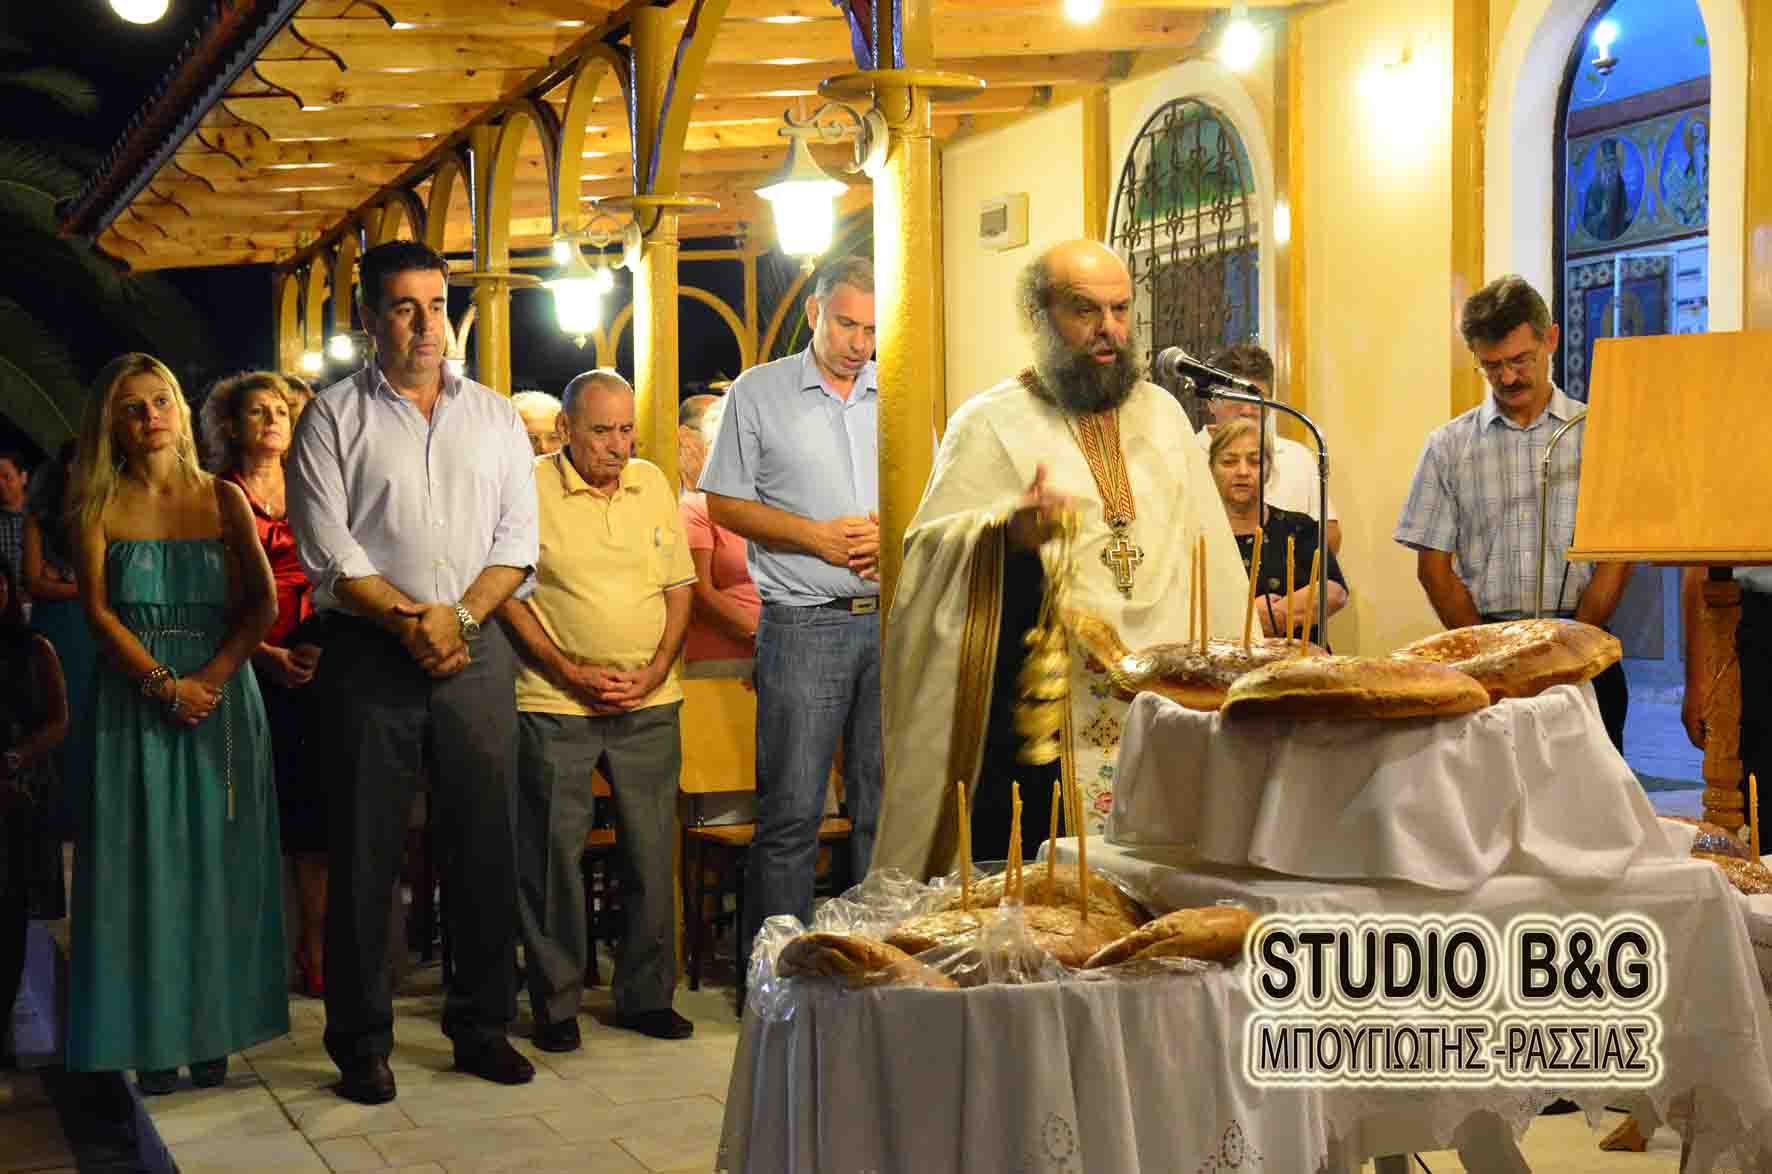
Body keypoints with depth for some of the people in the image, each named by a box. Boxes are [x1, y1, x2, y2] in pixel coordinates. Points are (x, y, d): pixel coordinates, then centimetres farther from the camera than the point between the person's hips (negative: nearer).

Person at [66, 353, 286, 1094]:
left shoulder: (223, 498, 6)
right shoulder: (101, 507, 4)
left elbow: (263, 604, 0)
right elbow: (99, 611, -3)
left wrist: (210, 679, -14)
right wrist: (165, 684, -15)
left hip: (221, 695, 1)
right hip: (133, 702, -1)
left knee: (216, 862, 2)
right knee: (143, 862, -1)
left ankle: (212, 1033, 7)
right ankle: (151, 1039, 3)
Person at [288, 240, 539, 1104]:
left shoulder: (495, 416, 12)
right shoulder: (334, 418, 4)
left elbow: (518, 539, 6)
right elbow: (327, 550, -4)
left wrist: (460, 617, -9)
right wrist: (409, 620, -13)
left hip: (477, 650, 3)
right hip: (369, 654, -2)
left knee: (483, 844, 5)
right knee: (365, 852, 2)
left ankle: (482, 1025, 18)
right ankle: (362, 1042, 12)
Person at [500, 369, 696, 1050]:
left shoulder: (653, 484, 9)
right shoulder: (530, 490, -5)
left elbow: (679, 587, 12)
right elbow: (505, 594, -6)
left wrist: (656, 669, -1)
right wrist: (571, 672, -11)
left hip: (650, 705, 4)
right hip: (554, 706, -4)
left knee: (652, 851, 7)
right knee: (552, 853, 2)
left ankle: (647, 994, 19)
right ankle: (556, 1002, 14)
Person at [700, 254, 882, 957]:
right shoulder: (760, 392, 3)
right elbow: (724, 502, 2)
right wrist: (818, 537, -9)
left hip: (894, 618, 4)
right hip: (803, 626, -3)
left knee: (887, 805, 8)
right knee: (791, 813, -4)